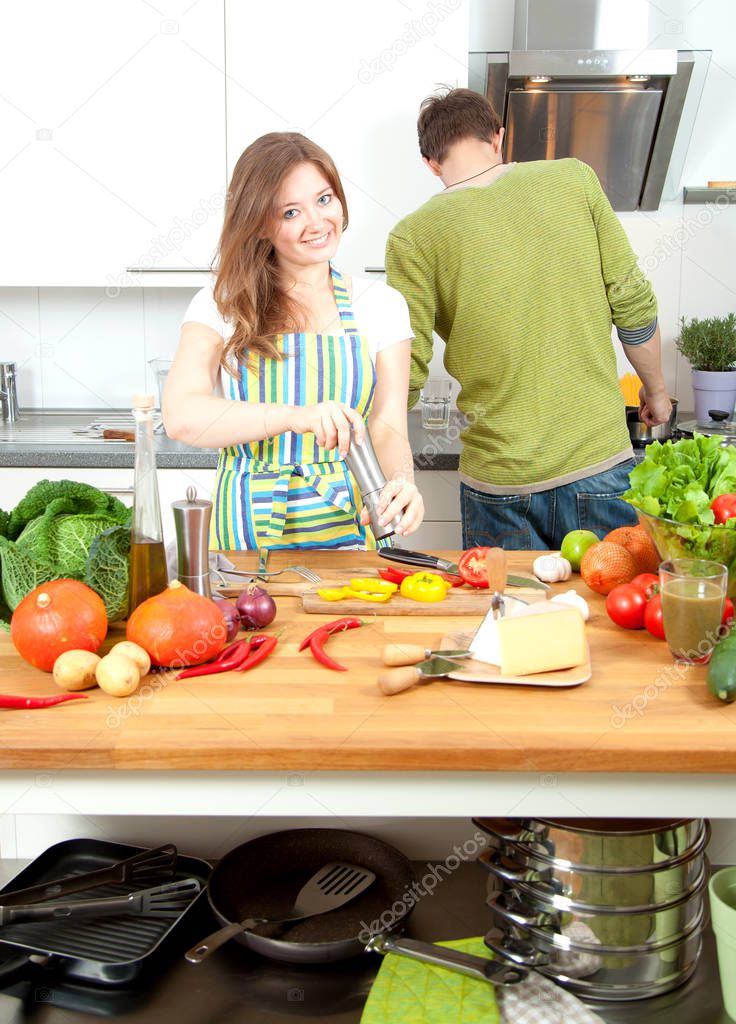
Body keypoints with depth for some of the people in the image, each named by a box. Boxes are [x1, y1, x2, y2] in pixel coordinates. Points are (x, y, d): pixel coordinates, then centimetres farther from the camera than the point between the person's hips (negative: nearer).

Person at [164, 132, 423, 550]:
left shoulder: (381, 305, 9)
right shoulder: (219, 307, 3)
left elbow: (388, 427, 2)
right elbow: (181, 417, -12)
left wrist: (401, 481, -21)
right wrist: (294, 416, -27)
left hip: (349, 529, 1)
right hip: (247, 531, 0)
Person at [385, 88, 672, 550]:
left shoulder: (414, 237, -6)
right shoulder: (574, 179, 0)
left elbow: (407, 378, -7)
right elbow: (634, 306, 2)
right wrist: (656, 390, 20)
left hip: (501, 482, -1)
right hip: (602, 463, 1)